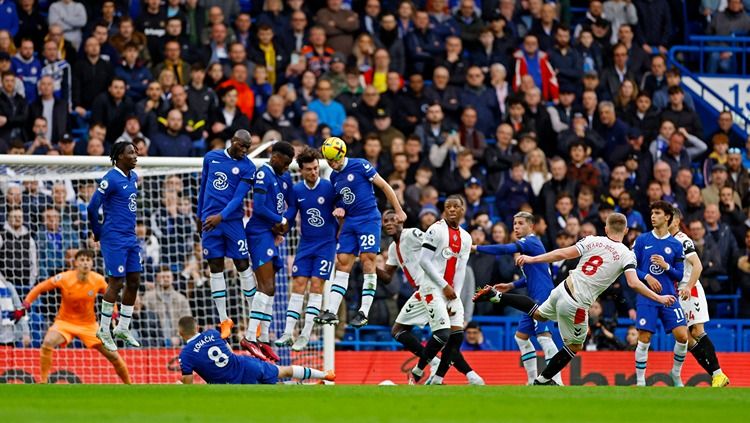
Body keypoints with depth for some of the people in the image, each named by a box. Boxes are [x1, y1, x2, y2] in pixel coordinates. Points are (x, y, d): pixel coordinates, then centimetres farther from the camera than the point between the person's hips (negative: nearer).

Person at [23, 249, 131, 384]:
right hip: (65, 322, -2)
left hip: (89, 325, 2)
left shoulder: (98, 280, -12)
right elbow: (40, 288, -8)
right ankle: (43, 382, -20)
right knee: (47, 343, -31)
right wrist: (26, 303, -17)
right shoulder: (64, 278, -19)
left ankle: (128, 384, 18)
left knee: (112, 354, -4)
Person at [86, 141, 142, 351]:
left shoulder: (133, 177, 11)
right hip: (115, 238, -8)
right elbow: (92, 207, -13)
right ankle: (104, 330, 4)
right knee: (116, 282, -6)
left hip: (130, 237, 8)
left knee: (134, 281, 9)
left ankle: (123, 328, 19)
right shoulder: (111, 179, -15)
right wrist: (97, 232, -2)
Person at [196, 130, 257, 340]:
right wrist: (200, 215, 20)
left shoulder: (248, 167, -3)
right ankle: (224, 320, 6)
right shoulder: (211, 157, 7)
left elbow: (239, 197, -11)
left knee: (243, 265, -2)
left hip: (233, 220, -3)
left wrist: (220, 216, -23)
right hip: (210, 220, 3)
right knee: (216, 268, 3)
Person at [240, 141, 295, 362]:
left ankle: (263, 340, 14)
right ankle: (250, 337, -21)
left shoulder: (285, 177, 15)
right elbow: (259, 207, -19)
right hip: (260, 233, -9)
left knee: (269, 289, 10)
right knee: (267, 287, -17)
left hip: (271, 236, 9)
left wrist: (285, 225, -1)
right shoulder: (263, 174, -11)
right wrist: (282, 221, -7)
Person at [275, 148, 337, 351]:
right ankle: (288, 333, -1)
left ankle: (306, 335, -5)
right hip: (305, 243, 3)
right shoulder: (296, 190, 1)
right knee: (298, 284, -1)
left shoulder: (329, 187, -9)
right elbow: (290, 214, 6)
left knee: (316, 285, -8)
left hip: (326, 244, -3)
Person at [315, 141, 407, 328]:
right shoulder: (334, 176, 12)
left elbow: (384, 186, -5)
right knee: (342, 263, 1)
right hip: (350, 222, 7)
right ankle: (332, 312, -1)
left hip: (369, 219, -7)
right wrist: (340, 209, 0)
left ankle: (364, 313, -8)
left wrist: (398, 211, -4)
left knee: (367, 260, -10)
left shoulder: (360, 165, -9)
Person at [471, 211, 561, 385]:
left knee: (543, 336, -18)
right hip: (535, 299, 11)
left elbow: (505, 249, -24)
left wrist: (476, 248, -20)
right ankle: (533, 381, 16)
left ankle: (557, 382, -24)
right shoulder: (527, 244, 20)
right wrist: (511, 285, 20)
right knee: (521, 336, 14)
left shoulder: (530, 242, -9)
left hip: (543, 296, -11)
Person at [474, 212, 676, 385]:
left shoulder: (592, 241, 2)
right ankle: (543, 380, 25)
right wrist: (659, 298, -9)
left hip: (562, 290, 5)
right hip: (576, 305, -5)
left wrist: (531, 259, 4)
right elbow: (634, 284, -18)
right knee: (574, 346, 18)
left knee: (538, 314, 35)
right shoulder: (627, 255, -7)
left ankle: (495, 296, 25)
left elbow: (562, 254, -3)